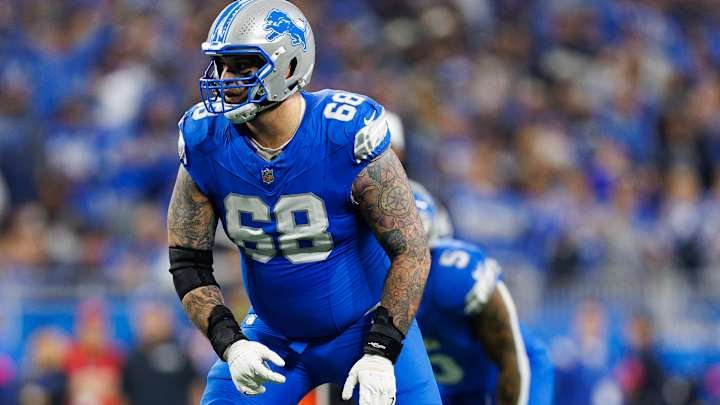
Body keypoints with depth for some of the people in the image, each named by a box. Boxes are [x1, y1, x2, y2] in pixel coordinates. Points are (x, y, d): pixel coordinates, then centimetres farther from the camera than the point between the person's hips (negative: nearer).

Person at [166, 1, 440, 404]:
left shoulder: (347, 136, -23)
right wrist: (229, 344, -19)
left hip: (365, 326, -3)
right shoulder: (206, 142, -13)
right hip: (273, 336, 3)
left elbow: (411, 252, -18)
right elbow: (188, 261, -5)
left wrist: (381, 351, -24)